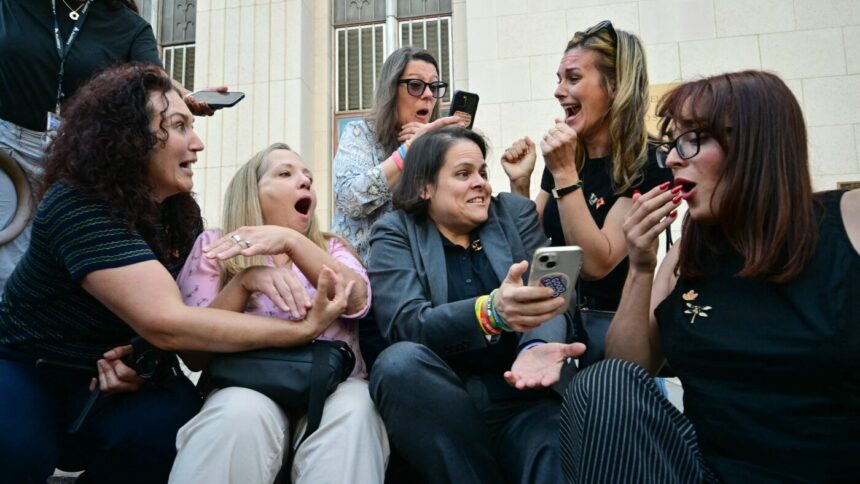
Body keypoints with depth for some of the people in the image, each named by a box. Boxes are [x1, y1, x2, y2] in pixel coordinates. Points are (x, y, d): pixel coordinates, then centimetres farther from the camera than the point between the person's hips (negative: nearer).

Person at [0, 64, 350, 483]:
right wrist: (302, 329, -36)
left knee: (169, 419, -27)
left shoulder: (181, 212, -4)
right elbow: (164, 322, -37)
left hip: (116, 377, 5)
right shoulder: (77, 208, -26)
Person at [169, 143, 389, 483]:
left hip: (333, 385, 2)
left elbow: (357, 301, -8)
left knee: (353, 410, -32)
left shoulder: (331, 246, 16)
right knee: (242, 411, -35)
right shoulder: (214, 246, 9)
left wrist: (290, 241, -22)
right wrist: (243, 282, -18)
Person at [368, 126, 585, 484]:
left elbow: (546, 299, -2)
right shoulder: (395, 233, 4)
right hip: (437, 399, 3)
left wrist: (538, 346, -27)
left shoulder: (515, 213, 11)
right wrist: (491, 312, -33)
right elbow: (406, 324, -14)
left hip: (519, 392, -2)